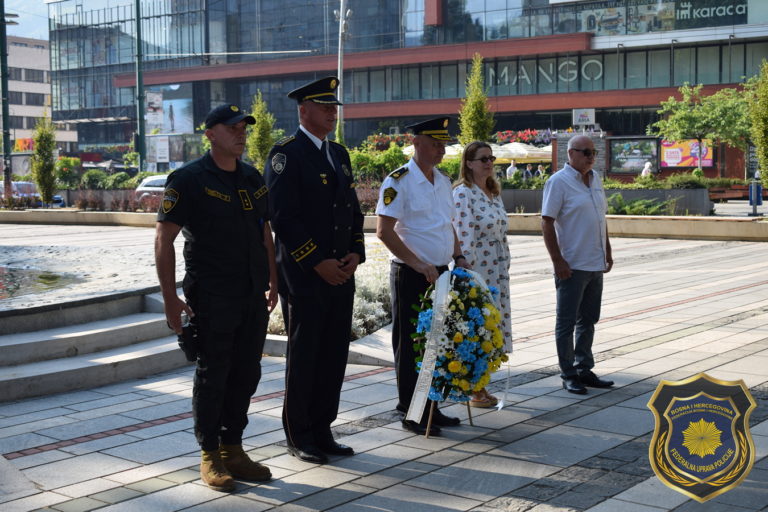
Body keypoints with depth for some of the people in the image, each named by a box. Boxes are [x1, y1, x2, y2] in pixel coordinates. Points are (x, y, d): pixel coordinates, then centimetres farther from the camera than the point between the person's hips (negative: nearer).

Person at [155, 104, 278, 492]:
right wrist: (170, 298, -12)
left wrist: (273, 282, 15)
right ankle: (210, 456, 15)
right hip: (211, 298, -6)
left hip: (253, 296, 6)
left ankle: (233, 449, 23)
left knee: (246, 373, 10)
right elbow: (164, 239, -8)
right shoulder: (189, 179, -7)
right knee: (212, 375, 2)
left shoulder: (252, 178, 12)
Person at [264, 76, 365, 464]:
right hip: (304, 275, -7)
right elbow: (283, 217, -15)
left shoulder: (339, 154, 16)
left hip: (341, 273, 7)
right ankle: (298, 437, 13)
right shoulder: (286, 154, -8)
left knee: (334, 355, 10)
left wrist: (355, 253, 2)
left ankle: (321, 430, 21)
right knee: (303, 355, 2)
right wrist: (317, 261, -17)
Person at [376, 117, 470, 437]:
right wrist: (418, 264, -21)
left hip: (440, 274, 8)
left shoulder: (443, 180, 13)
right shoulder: (398, 181, -12)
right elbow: (384, 231, -18)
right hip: (410, 276, -8)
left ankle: (431, 409, 23)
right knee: (410, 345, 0)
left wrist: (458, 256, 8)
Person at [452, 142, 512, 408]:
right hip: (474, 272, -8)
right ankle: (473, 390, 8)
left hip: (496, 273, 8)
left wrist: (505, 270, 17)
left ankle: (480, 387, 20)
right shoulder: (462, 194, -12)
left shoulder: (494, 193, 14)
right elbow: (464, 239, -16)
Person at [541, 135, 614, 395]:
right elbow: (547, 223, -15)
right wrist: (558, 261, -19)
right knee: (567, 322, 2)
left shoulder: (595, 179, 13)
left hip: (595, 265, 8)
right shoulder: (558, 182, -11)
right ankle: (568, 375, 9)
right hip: (572, 266, -8)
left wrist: (607, 251, 16)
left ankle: (584, 370, 24)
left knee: (588, 320, 14)